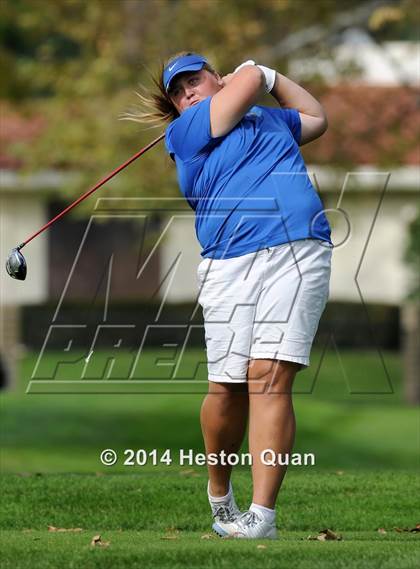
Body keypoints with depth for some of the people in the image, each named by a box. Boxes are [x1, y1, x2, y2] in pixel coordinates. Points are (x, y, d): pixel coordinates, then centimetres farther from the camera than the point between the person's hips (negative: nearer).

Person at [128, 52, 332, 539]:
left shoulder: (269, 117, 26)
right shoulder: (183, 132, 9)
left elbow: (317, 118, 46)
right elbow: (249, 79, 3)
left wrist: (273, 76, 36)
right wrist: (254, 76, 25)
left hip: (298, 252, 1)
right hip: (230, 263, -1)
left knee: (269, 376, -14)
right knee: (227, 387, -6)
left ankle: (261, 518, -19)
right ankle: (219, 493, 22)